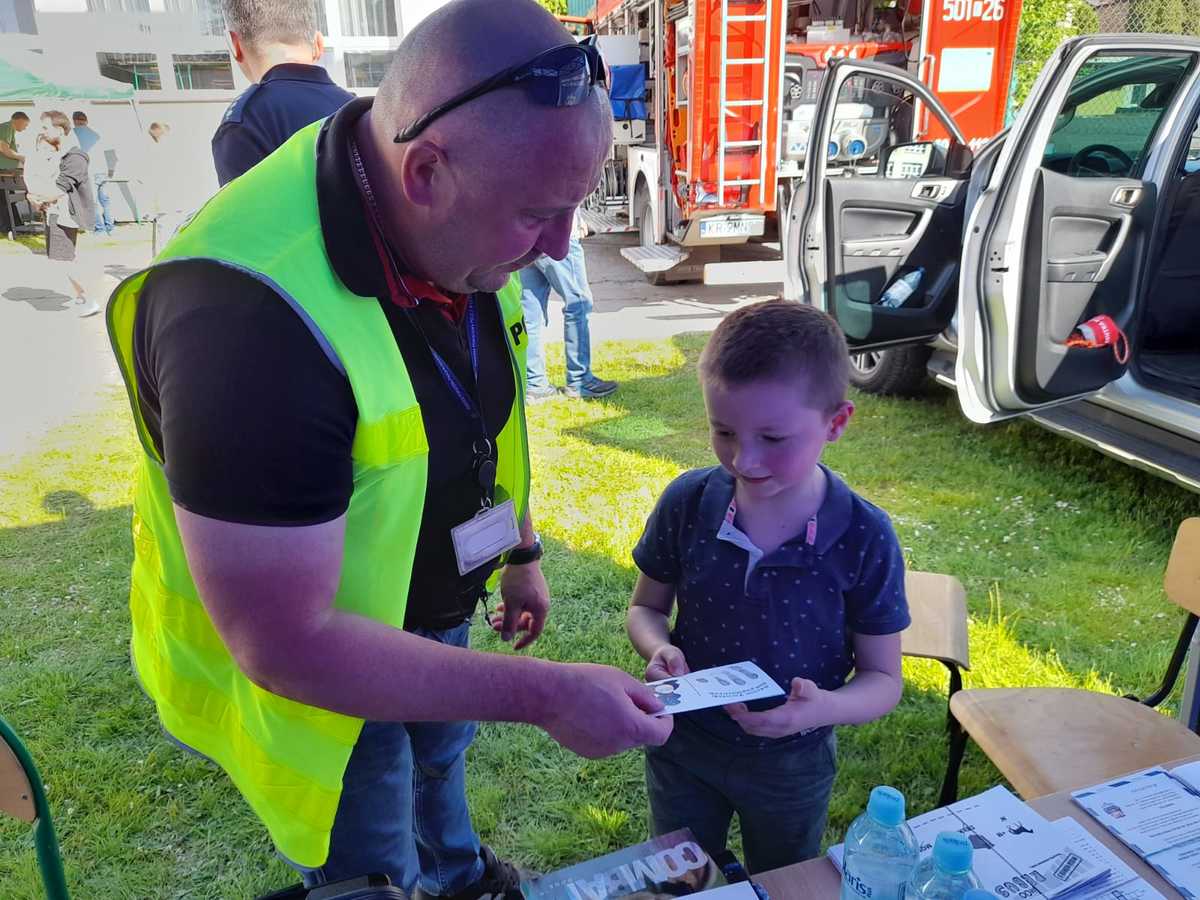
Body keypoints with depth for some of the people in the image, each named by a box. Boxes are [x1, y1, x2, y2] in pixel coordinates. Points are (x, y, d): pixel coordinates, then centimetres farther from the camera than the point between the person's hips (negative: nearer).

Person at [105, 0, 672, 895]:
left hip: (435, 609, 8)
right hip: (315, 671, -7)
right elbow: (286, 644, -35)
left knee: (441, 754, 34)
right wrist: (547, 695, -32)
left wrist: (523, 552, 11)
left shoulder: (455, 229, -15)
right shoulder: (250, 316, -40)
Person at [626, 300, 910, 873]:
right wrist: (659, 650, -24)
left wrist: (824, 708, -34)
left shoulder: (864, 538, -23)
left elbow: (883, 679, -13)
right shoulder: (686, 502, -18)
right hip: (683, 748, 2)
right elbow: (646, 606, -2)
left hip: (792, 765, -1)